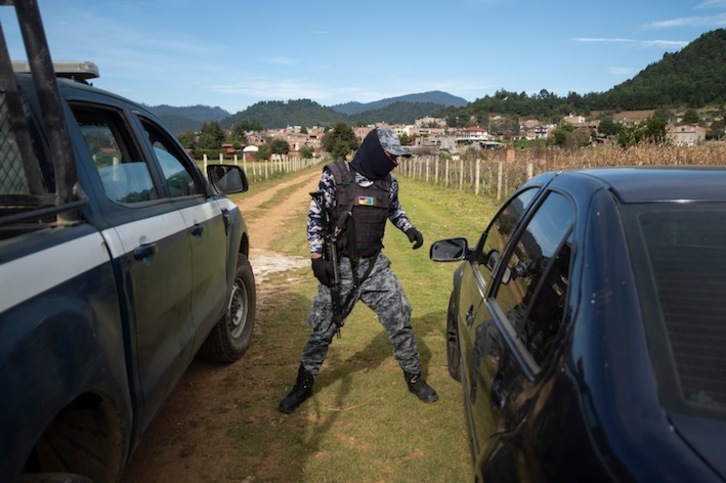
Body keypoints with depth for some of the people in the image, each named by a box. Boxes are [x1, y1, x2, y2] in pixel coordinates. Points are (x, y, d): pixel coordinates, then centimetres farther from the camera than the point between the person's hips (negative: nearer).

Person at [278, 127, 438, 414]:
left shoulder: (389, 182, -1)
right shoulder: (335, 176, -13)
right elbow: (315, 217, -7)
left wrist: (409, 228, 2)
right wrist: (317, 257, -11)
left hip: (376, 265, 3)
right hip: (340, 266, -3)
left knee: (400, 320, 5)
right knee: (323, 327, 6)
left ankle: (414, 378, 26)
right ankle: (303, 385, 27)